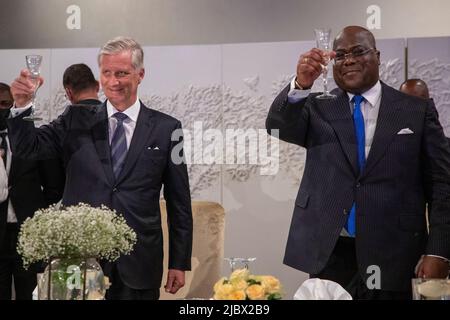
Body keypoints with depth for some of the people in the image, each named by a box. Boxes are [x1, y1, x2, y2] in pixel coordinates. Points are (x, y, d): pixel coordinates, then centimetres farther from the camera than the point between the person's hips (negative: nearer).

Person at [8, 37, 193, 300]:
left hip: (139, 266, -1)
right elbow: (28, 147, -2)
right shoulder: (77, 120, 6)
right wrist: (22, 105, -21)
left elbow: (179, 202, 3)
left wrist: (179, 263, 2)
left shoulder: (165, 128, 1)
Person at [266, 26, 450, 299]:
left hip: (391, 256, -1)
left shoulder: (417, 110, 4)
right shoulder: (317, 107, 8)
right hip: (326, 253, 1)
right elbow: (278, 127, -9)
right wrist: (300, 85, -27)